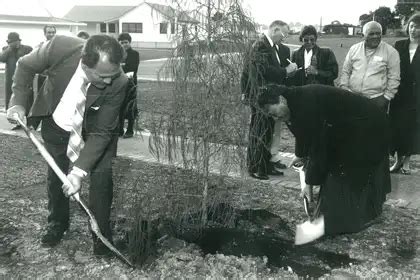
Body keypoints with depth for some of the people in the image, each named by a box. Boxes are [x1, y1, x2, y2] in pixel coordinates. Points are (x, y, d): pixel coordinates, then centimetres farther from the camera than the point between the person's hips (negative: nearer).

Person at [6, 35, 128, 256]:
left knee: (101, 175, -11)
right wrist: (18, 101, -16)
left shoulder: (117, 83, -35)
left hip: (94, 128, -1)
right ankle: (57, 223, 35)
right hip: (56, 123, 2)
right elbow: (26, 66, -10)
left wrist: (79, 171, -32)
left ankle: (101, 232, 9)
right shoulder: (59, 47, -34)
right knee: (55, 175, 12)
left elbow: (101, 132, -28)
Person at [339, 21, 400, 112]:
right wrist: (343, 88, 0)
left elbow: (394, 78, 0)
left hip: (376, 99, -2)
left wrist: (387, 97, -5)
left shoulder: (391, 52, -1)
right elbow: (345, 71, 12)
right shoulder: (354, 49, 8)